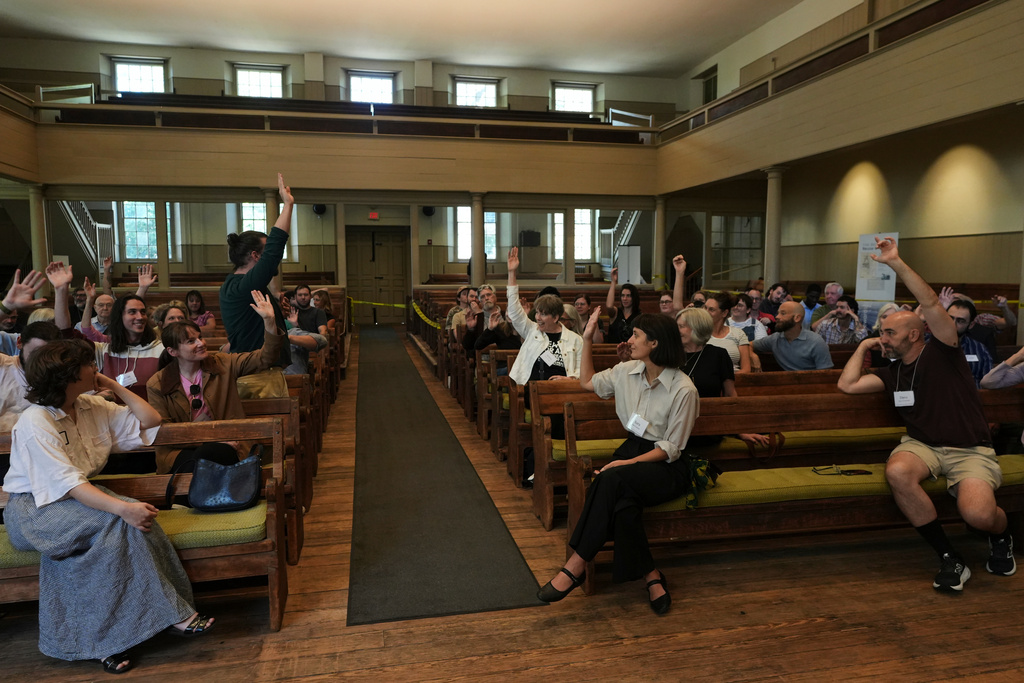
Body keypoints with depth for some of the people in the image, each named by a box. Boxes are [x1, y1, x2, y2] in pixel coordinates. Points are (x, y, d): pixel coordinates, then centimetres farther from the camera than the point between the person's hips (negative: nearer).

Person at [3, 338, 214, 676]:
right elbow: (68, 483, -28)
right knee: (117, 521, -30)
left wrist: (114, 386, -2)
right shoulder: (35, 423, -19)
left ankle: (105, 636, -20)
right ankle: (171, 613, -22)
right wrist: (124, 508, -41)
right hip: (34, 507, -6)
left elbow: (150, 421, 8)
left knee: (130, 516, -26)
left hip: (78, 495, 6)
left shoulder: (92, 407, 2)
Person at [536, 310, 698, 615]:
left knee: (612, 480, -35)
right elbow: (587, 382, 23)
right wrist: (587, 340, 14)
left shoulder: (683, 389, -14)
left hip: (667, 467, -5)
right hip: (632, 450, 5)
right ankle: (651, 576, -15)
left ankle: (577, 565, -26)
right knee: (623, 504, -32)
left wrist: (630, 462, -24)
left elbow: (671, 449, -11)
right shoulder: (627, 371, 5)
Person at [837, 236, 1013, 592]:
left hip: (970, 450, -4)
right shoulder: (893, 373, 13)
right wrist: (863, 345, 14)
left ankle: (1000, 536, 13)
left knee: (978, 514, -31)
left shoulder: (941, 353, -3)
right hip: (923, 445, 4)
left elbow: (931, 304, -18)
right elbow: (847, 384, 4)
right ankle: (949, 558, -16)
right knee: (897, 472, -33)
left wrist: (896, 263, -23)